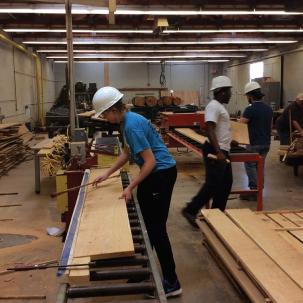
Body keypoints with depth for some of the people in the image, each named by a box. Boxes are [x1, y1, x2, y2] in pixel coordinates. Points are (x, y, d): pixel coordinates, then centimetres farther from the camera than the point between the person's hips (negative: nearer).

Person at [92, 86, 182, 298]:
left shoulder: (132, 125, -23)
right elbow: (127, 153, 19)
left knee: (156, 228, -5)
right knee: (144, 222, 20)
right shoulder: (127, 121, 7)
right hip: (153, 172, 10)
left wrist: (130, 187, -19)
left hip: (161, 173, -10)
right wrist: (107, 174, 19)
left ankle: (172, 283, 5)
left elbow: (150, 161, -24)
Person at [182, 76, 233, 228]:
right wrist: (218, 152, -32)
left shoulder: (219, 106, 16)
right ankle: (190, 210, 2)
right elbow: (209, 130, -26)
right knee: (213, 184, -7)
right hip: (215, 151, -11)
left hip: (223, 150, 11)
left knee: (226, 183, 14)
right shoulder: (213, 106, -17)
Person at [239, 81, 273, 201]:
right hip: (266, 143, 7)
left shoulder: (250, 109, -16)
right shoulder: (269, 108, 8)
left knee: (250, 166, 2)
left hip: (254, 144, -7)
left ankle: (254, 190, 3)